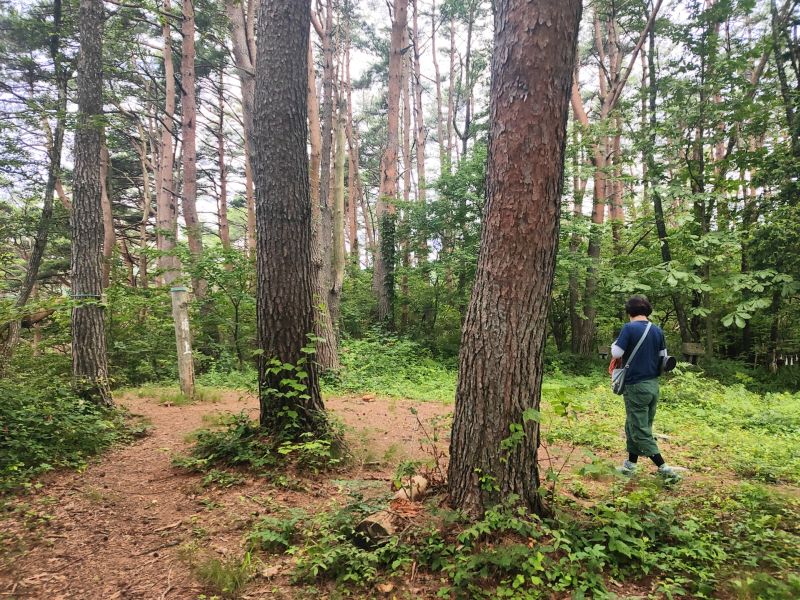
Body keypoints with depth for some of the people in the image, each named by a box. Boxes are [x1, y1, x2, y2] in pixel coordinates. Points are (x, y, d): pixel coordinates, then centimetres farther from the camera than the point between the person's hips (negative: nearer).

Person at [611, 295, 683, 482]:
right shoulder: (657, 330, 4)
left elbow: (616, 353, -16)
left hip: (635, 386, -7)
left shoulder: (629, 328, -14)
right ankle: (630, 464, 27)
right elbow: (663, 357, 11)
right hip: (653, 384, 7)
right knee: (634, 425, 18)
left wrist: (616, 343, 3)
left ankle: (665, 469, -2)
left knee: (641, 431, 1)